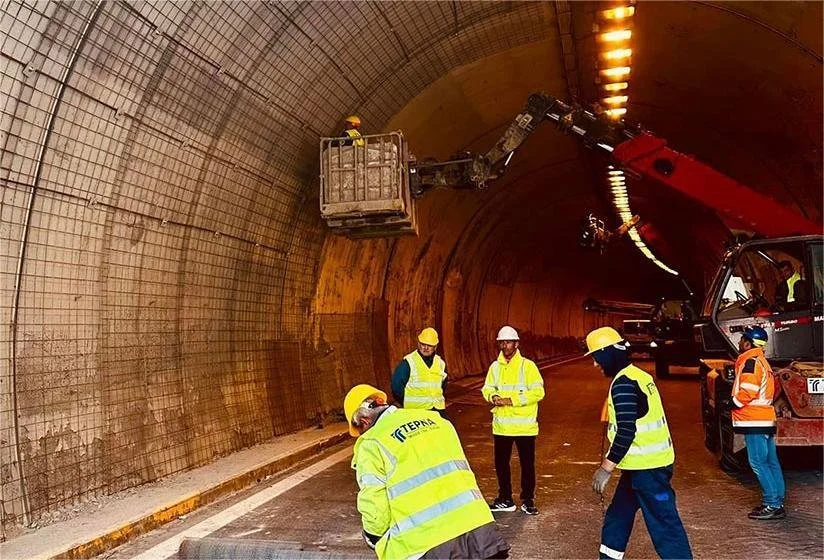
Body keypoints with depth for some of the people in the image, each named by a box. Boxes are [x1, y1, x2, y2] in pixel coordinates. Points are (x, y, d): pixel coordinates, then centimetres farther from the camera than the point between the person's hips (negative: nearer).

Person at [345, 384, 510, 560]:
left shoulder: (371, 443, -3)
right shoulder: (433, 418, 13)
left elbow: (376, 510, -5)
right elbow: (463, 470, 15)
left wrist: (373, 538, 15)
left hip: (426, 545, -5)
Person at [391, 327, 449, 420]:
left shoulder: (440, 363, 12)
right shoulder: (408, 363, -5)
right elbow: (397, 386, -4)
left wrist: (438, 400, 15)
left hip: (438, 409, 6)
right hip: (416, 409, -5)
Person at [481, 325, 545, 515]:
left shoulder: (527, 365, -10)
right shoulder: (495, 366, 5)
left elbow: (538, 392, -15)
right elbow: (487, 388, 10)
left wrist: (512, 400, -20)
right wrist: (493, 397, -14)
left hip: (524, 426, -5)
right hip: (501, 425, 5)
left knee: (527, 464, 6)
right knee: (501, 463, 13)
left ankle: (528, 500, 21)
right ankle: (505, 499, 28)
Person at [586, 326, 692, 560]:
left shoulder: (623, 382, -18)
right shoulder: (637, 375, 12)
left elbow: (626, 432, -24)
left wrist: (605, 468, -19)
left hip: (646, 467, -10)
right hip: (645, 462, 10)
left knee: (664, 524, -5)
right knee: (618, 517, 19)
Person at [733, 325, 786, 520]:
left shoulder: (751, 361, -13)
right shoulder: (761, 361, 19)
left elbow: (747, 391, -22)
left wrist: (733, 402, -7)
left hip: (754, 420, -10)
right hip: (766, 418, 10)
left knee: (758, 463, -7)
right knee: (771, 462, 11)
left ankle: (772, 505, -6)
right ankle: (777, 502, 15)